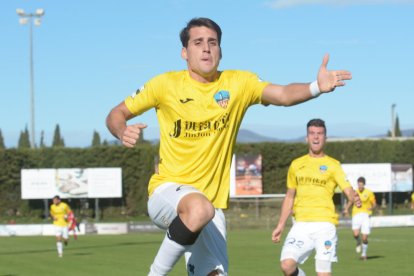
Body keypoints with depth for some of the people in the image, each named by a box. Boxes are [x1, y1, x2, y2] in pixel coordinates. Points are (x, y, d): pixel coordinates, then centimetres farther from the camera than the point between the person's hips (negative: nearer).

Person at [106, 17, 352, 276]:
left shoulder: (238, 83, 2)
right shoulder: (166, 84, -1)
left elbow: (283, 94, -14)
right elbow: (117, 114, 8)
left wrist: (316, 88, -35)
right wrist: (124, 133, -15)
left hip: (213, 204, 4)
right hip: (167, 191, -4)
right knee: (199, 209, -38)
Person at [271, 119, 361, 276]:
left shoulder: (333, 165, 5)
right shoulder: (296, 164, 14)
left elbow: (348, 190, -8)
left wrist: (354, 198, -32)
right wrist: (280, 225, 17)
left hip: (324, 223, -2)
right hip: (301, 224, 2)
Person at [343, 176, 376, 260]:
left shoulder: (369, 193, 3)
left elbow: (374, 204, 6)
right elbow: (350, 203, 20)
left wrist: (371, 208, -17)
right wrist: (346, 209, 0)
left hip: (366, 215, -1)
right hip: (356, 215, 1)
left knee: (364, 238, -5)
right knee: (356, 234, -21)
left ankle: (364, 253, 18)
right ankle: (358, 243, 14)